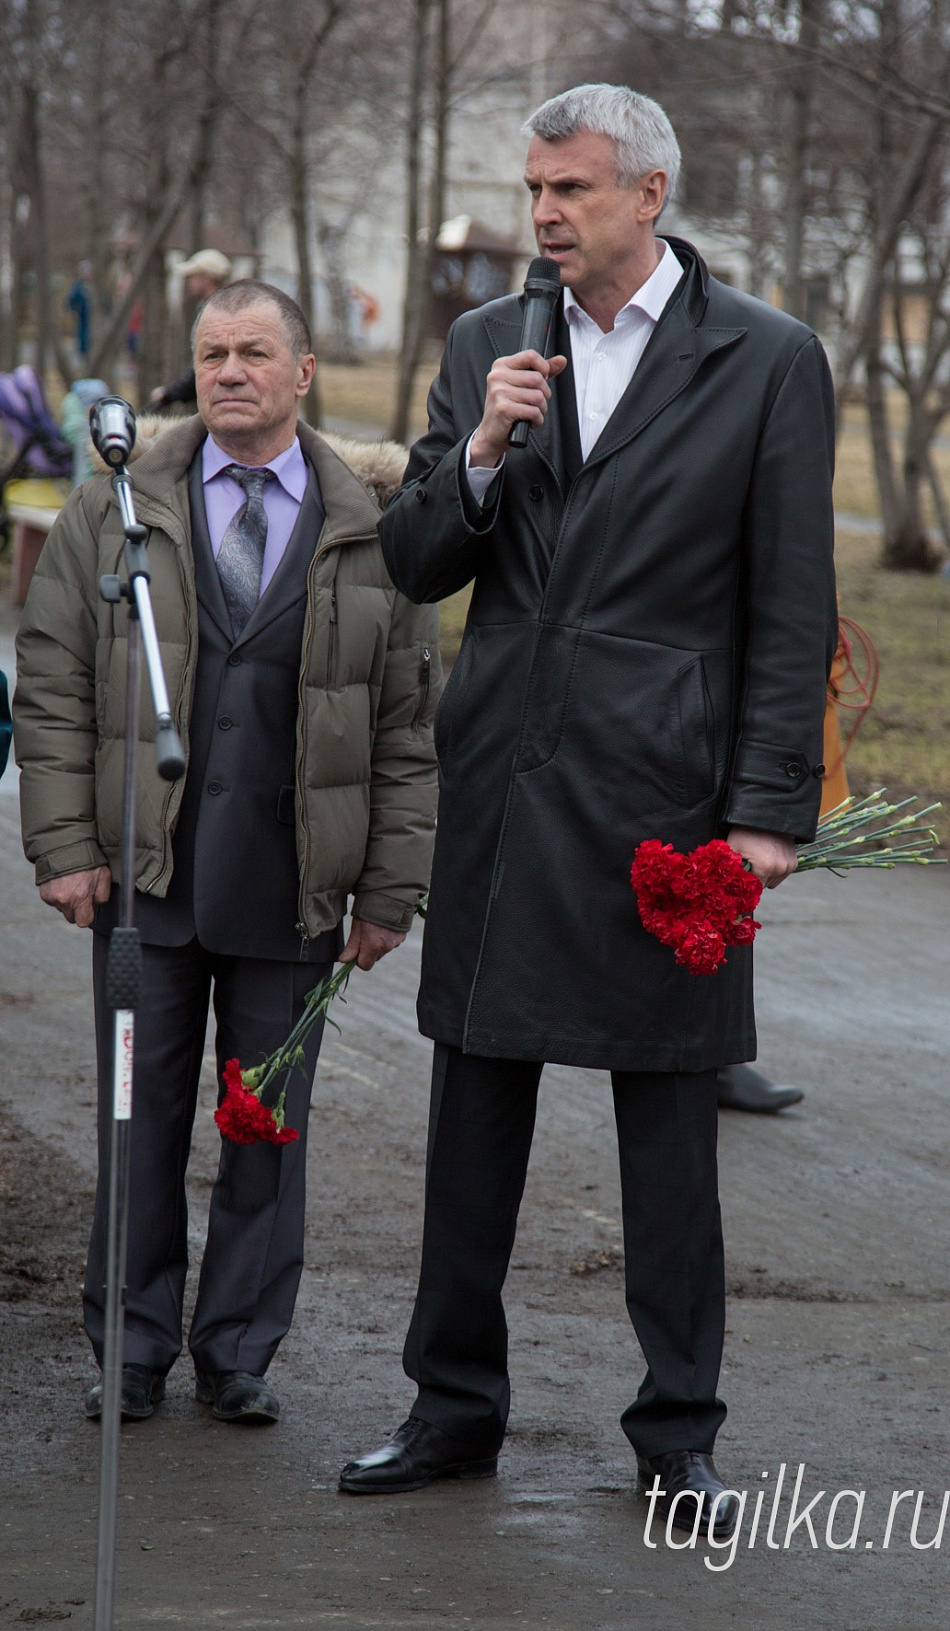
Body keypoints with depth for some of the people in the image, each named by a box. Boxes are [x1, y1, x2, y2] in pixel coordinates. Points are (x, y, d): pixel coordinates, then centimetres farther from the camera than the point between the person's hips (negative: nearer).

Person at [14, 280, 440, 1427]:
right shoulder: (113, 513, 5)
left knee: (270, 1129, 6)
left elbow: (409, 730, 5)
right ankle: (133, 1351, 17)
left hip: (292, 898, 0)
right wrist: (65, 845, -4)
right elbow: (52, 689, 4)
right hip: (146, 880, 0)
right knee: (141, 1118, 5)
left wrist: (390, 891, 0)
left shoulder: (372, 539, 4)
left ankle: (239, 1354, 18)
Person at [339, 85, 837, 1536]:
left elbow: (792, 610, -4)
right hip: (502, 784, 4)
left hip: (662, 793, -4)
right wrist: (483, 453, -11)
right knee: (474, 1110, 10)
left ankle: (679, 1431, 15)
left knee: (668, 1128, 5)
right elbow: (414, 567, 8)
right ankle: (457, 1408, 21)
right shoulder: (484, 349, 8)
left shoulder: (768, 363, -3)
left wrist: (771, 808, -9)